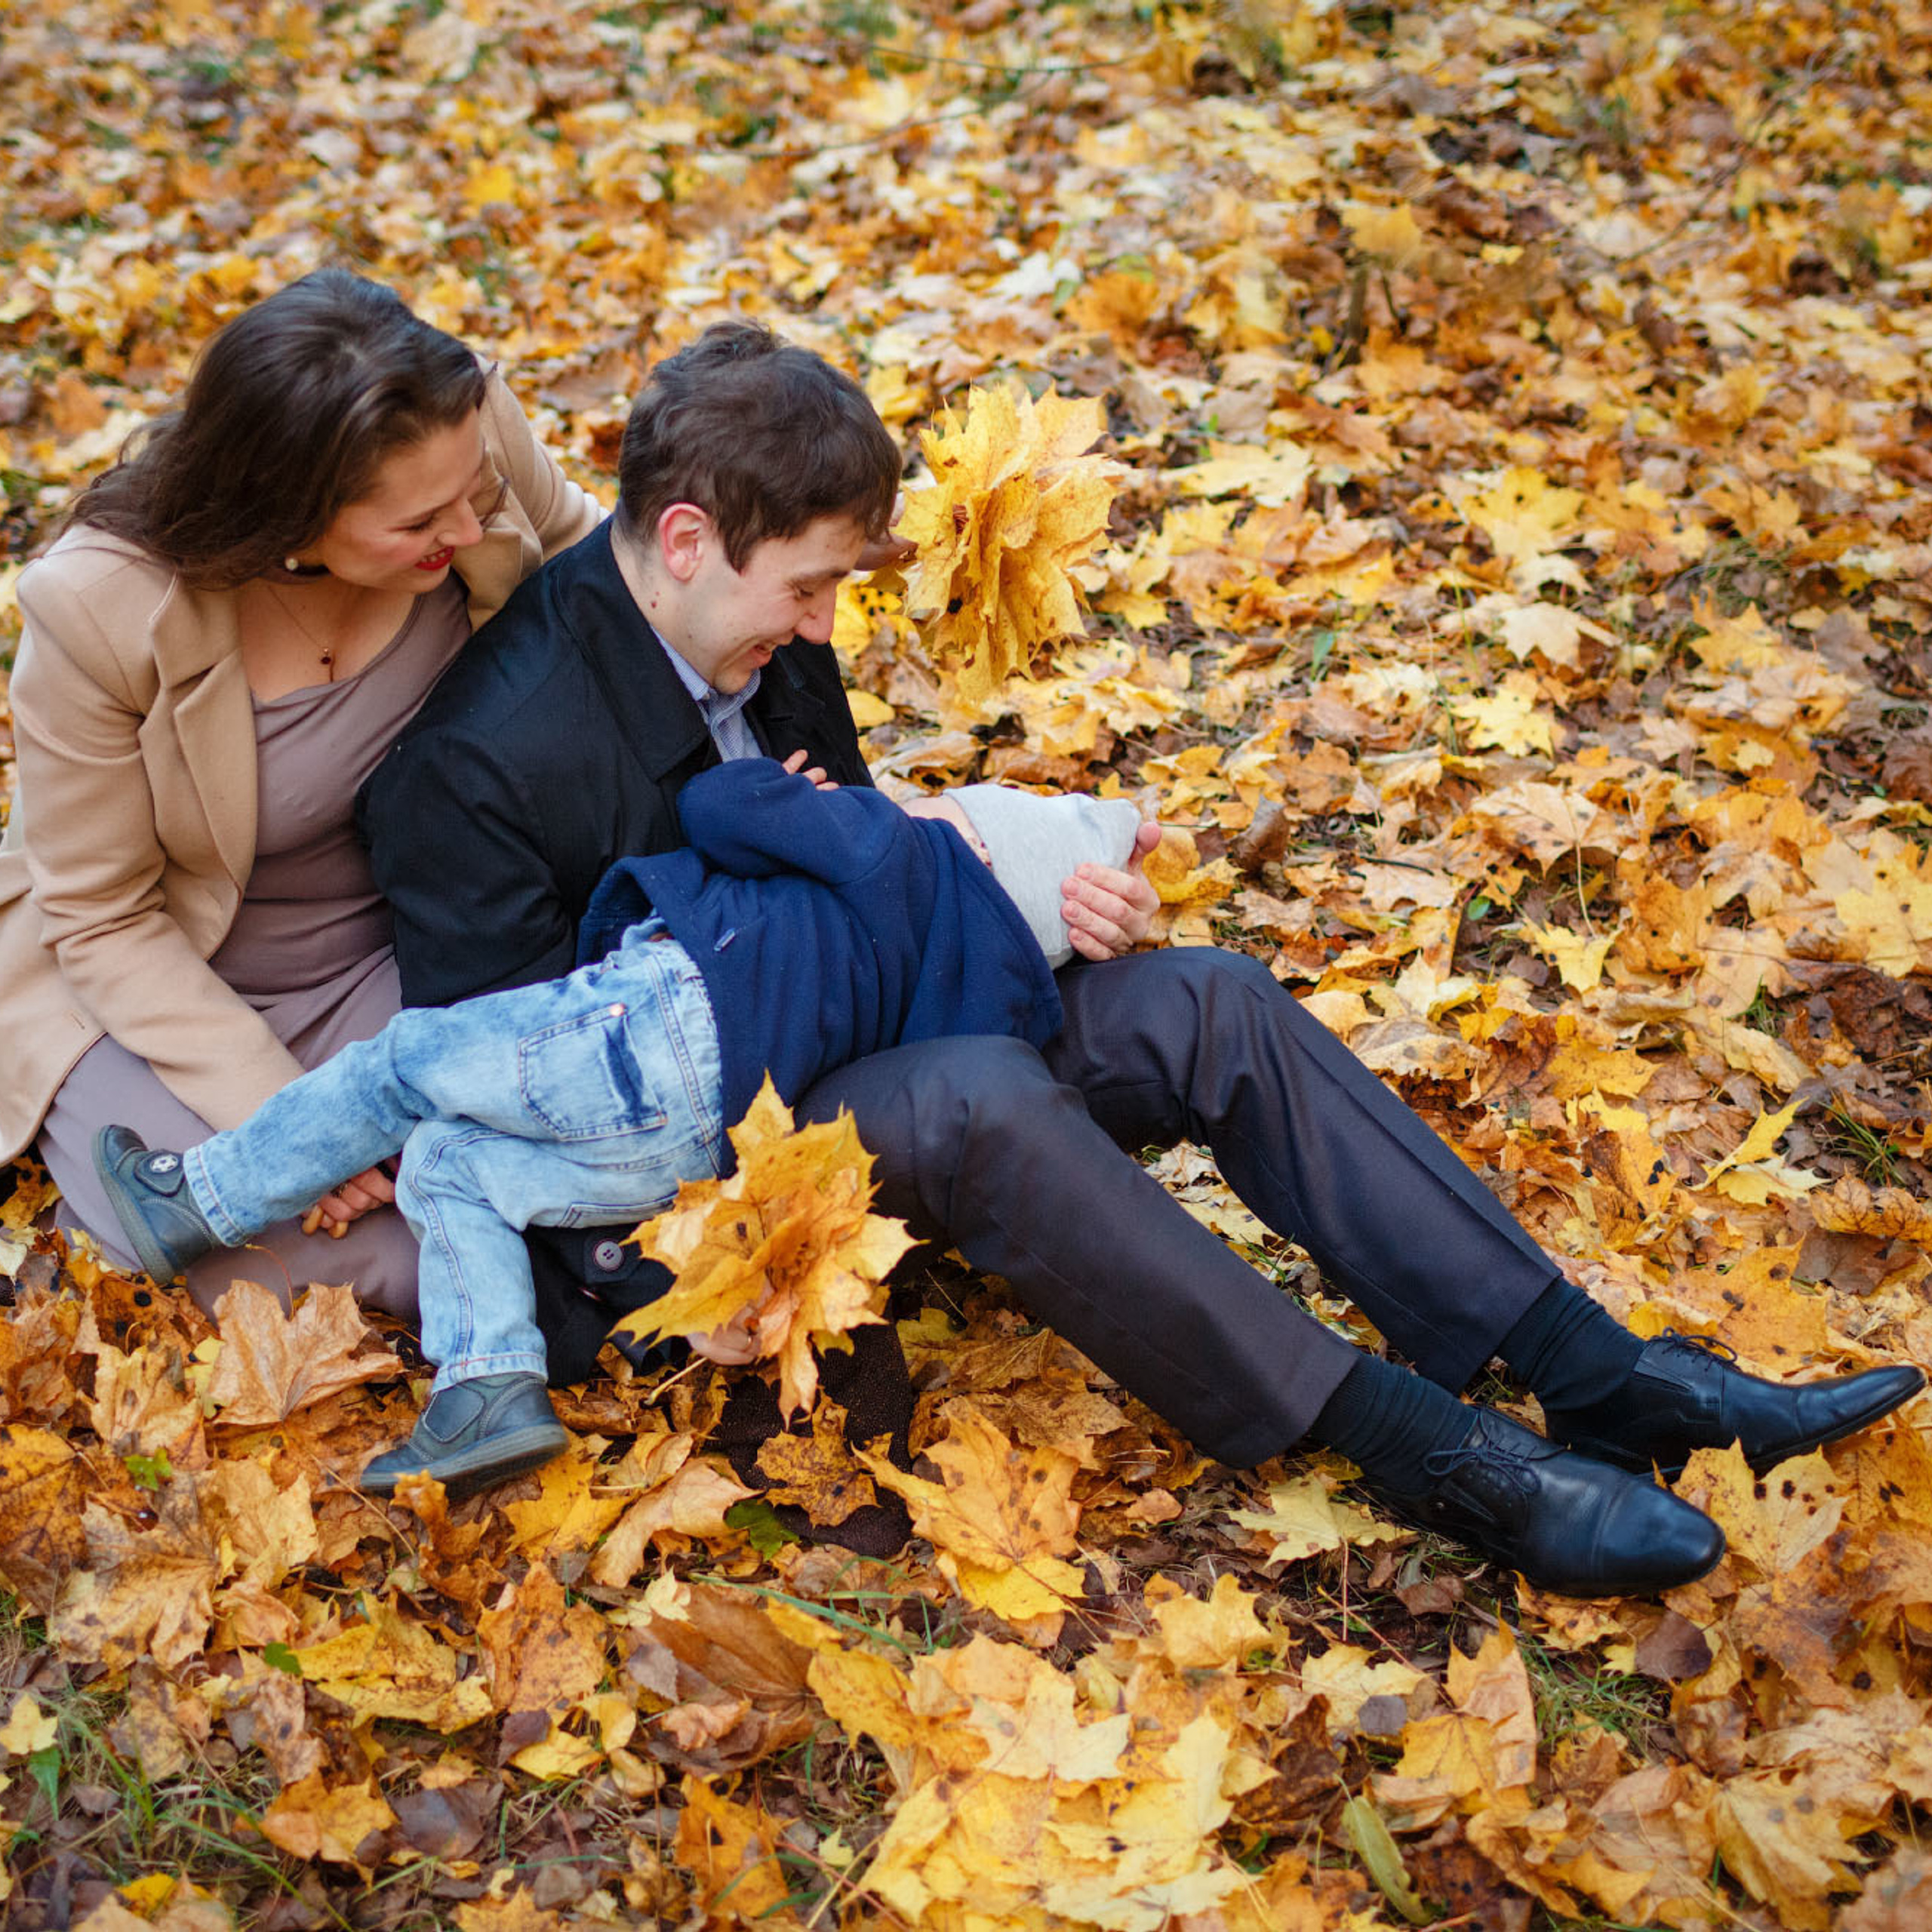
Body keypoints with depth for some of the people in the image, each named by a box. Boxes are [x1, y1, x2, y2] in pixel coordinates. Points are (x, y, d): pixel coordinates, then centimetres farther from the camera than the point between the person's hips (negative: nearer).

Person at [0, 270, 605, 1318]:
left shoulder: (468, 429, -22)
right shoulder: (101, 608, -29)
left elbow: (575, 542, 3)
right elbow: (105, 921, -16)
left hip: (405, 948, 3)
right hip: (159, 987, -2)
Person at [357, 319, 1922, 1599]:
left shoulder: (760, 637, 1)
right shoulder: (481, 765, -22)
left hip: (839, 1041, 8)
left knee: (1209, 1002, -14)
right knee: (979, 1097, -38)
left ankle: (1596, 1370, -18)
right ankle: (1424, 1448, -30)